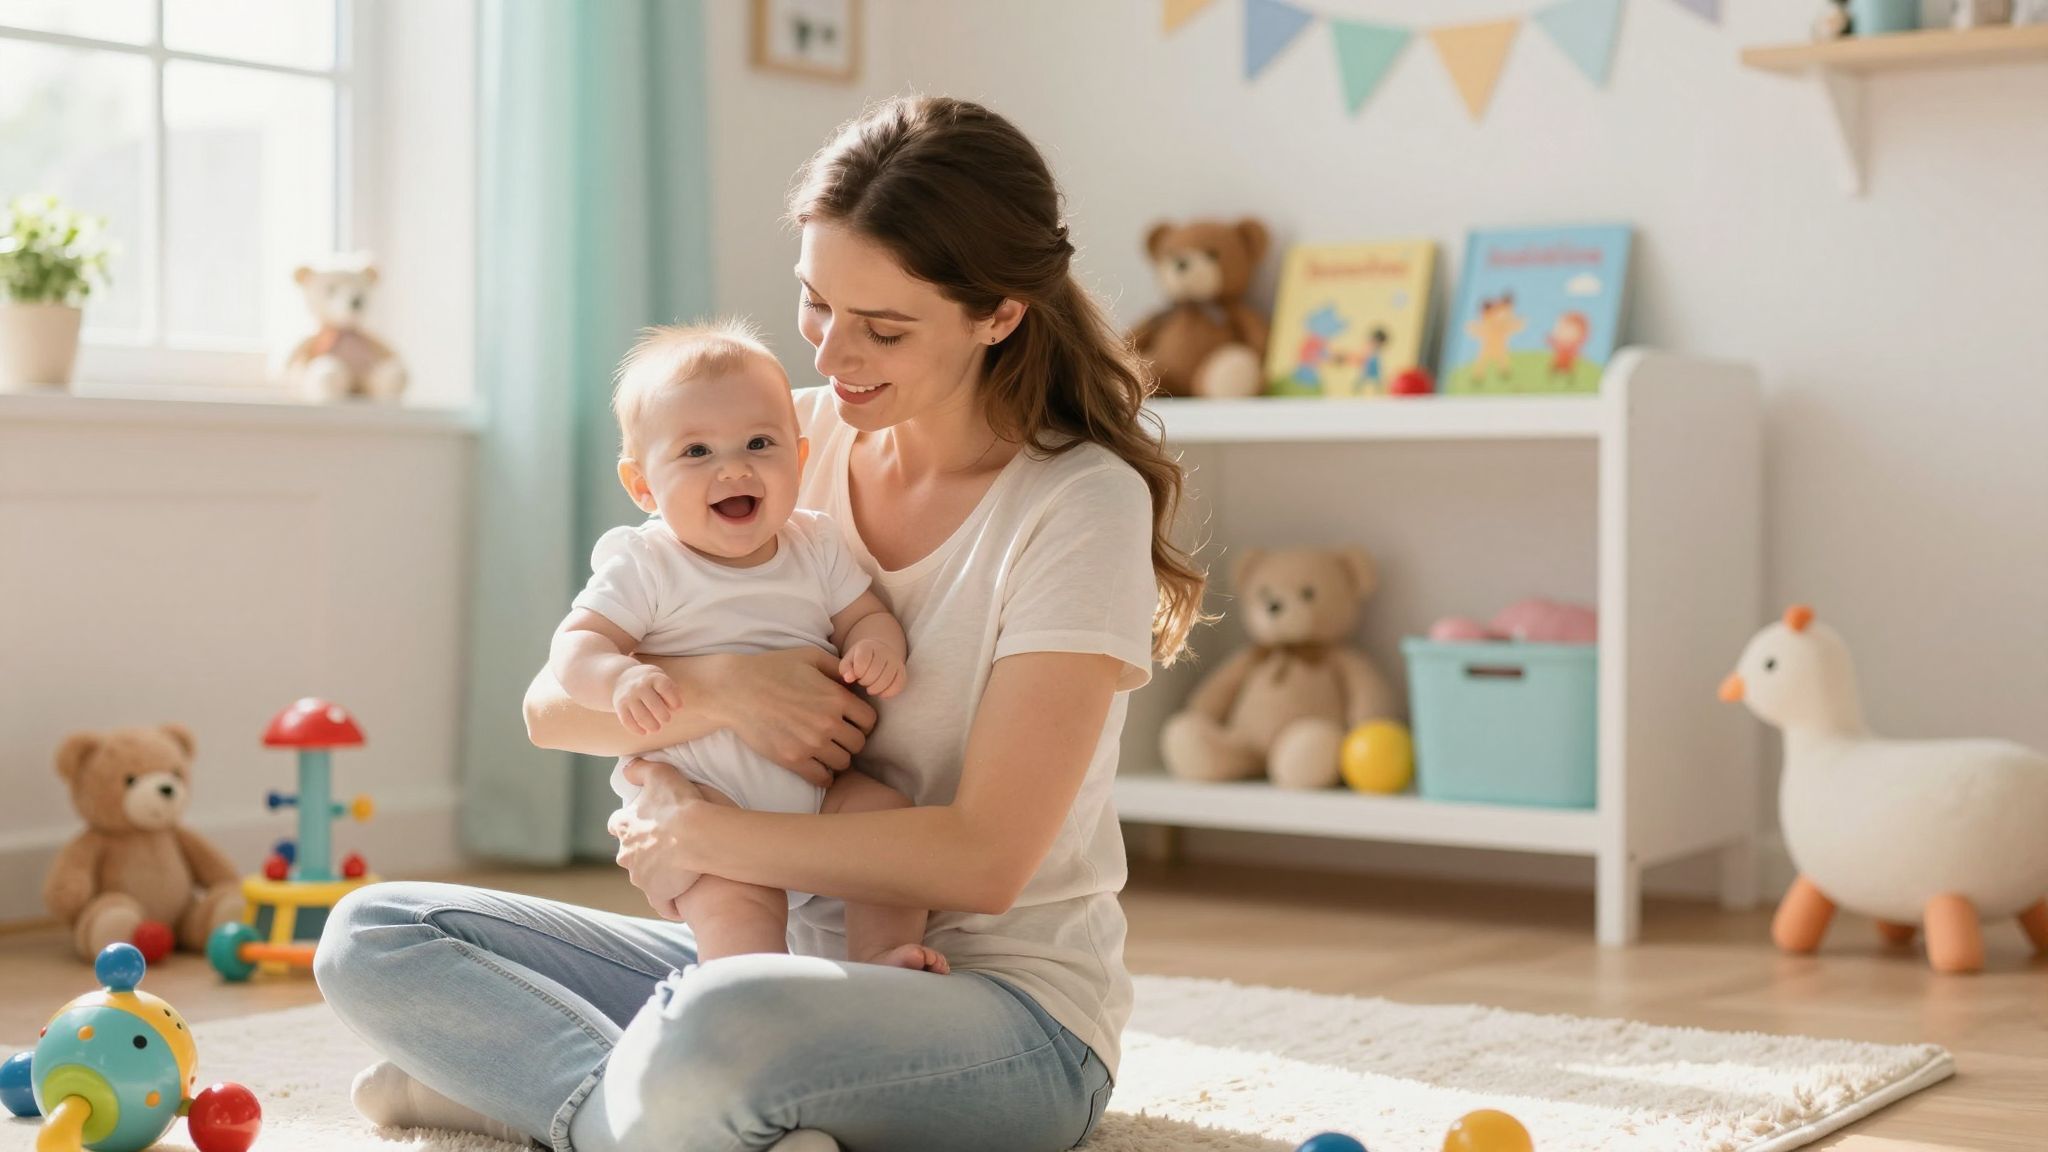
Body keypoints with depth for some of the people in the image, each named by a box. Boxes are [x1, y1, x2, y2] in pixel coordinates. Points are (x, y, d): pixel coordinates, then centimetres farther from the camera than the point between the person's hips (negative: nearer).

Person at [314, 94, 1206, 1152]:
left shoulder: (1081, 506, -13)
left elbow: (984, 859, -19)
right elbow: (553, 705, 0)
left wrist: (697, 832, -14)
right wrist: (717, 687, -20)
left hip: (1007, 1007, -7)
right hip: (782, 958, 7)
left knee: (707, 1037, -40)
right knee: (369, 938, -4)